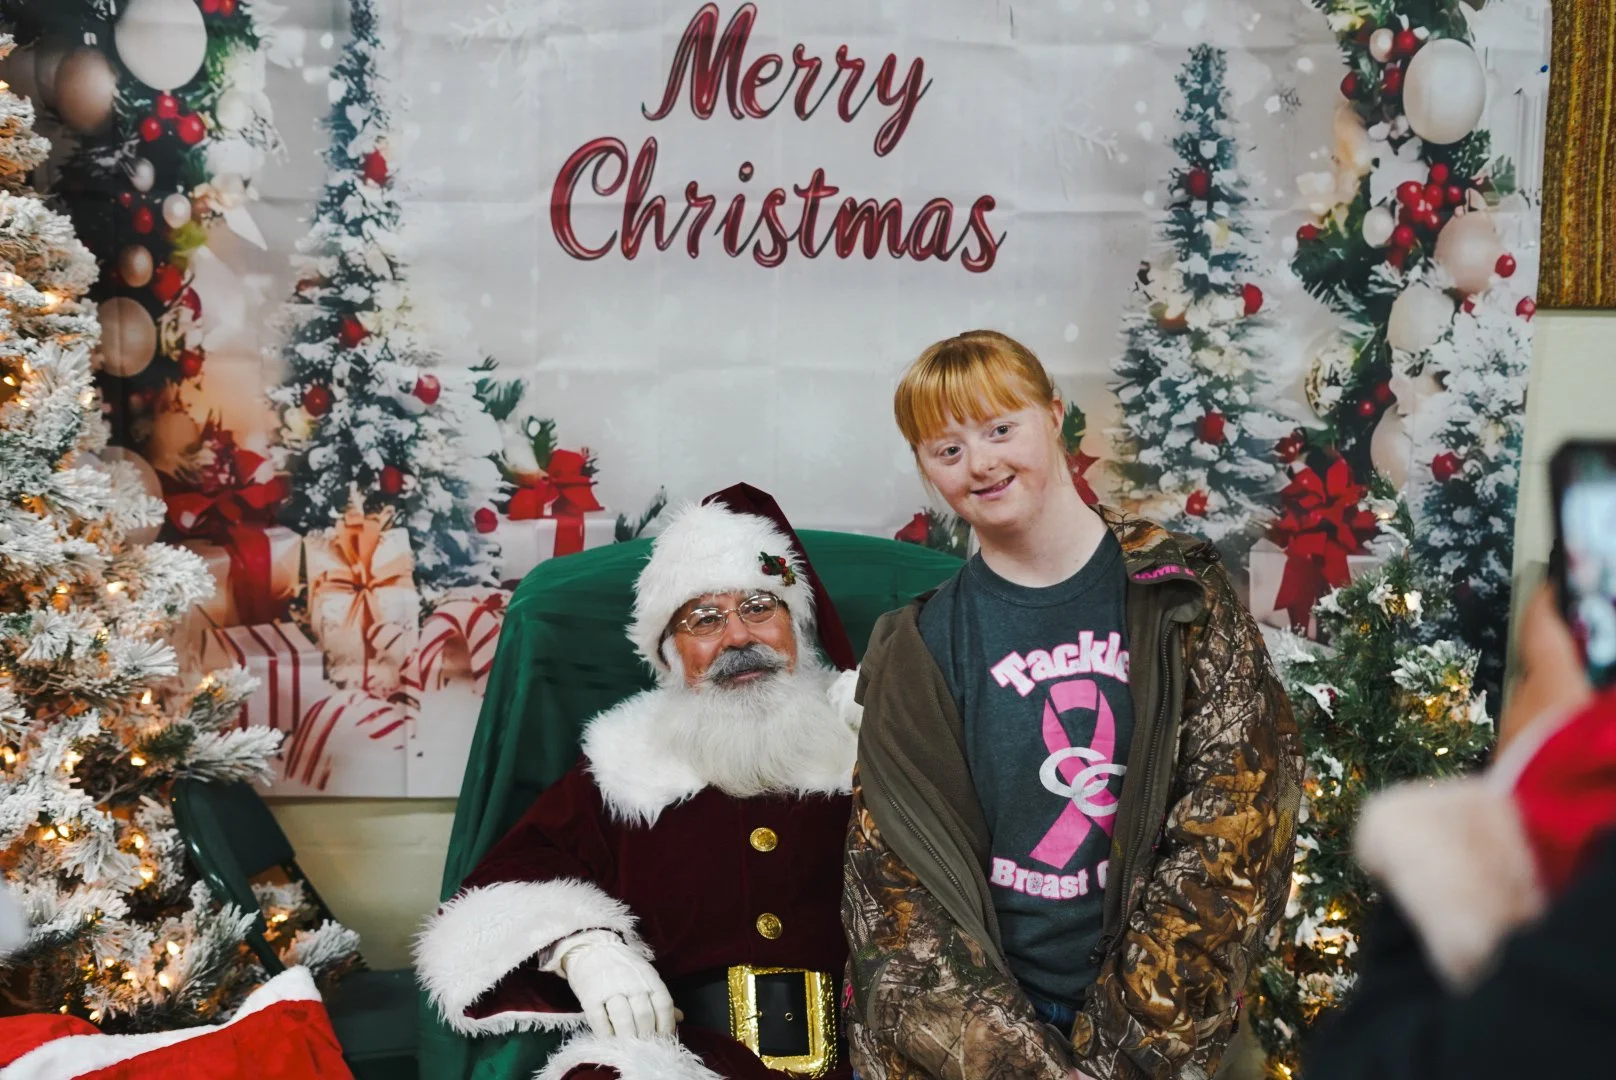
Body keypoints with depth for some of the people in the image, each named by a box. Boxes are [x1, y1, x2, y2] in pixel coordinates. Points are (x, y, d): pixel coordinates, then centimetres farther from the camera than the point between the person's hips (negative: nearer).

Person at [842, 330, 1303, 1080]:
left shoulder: (1178, 594, -5)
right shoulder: (919, 651, -1)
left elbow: (1234, 829, -9)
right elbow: (894, 873, -5)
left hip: (1154, 1012, -1)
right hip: (982, 1013, 1)